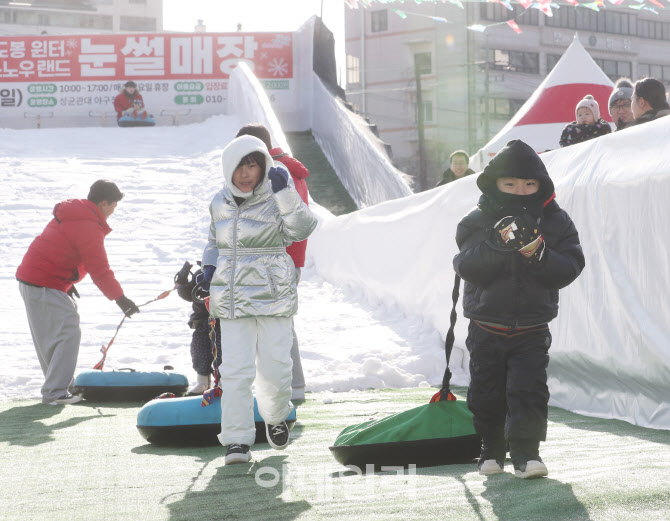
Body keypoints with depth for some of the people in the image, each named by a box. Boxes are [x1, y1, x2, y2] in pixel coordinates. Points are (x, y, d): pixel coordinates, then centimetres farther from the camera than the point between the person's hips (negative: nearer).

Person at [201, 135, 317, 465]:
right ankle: (237, 440, -2)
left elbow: (301, 230, -22)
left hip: (273, 297, -2)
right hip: (232, 298, 2)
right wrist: (209, 267, 5)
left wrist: (284, 193, -30)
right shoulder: (219, 204, 8)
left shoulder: (276, 200, -4)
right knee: (236, 370, -7)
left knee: (275, 368, 0)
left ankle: (275, 417, 31)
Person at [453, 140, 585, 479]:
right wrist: (496, 245, -31)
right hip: (486, 326, 1)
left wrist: (538, 255, -25)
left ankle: (526, 451, -2)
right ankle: (491, 448, 25)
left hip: (531, 328, 0)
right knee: (486, 392, 8)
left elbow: (570, 267, -8)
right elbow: (466, 267, -16)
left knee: (529, 389, -11)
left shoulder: (555, 221, -2)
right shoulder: (477, 221, -5)